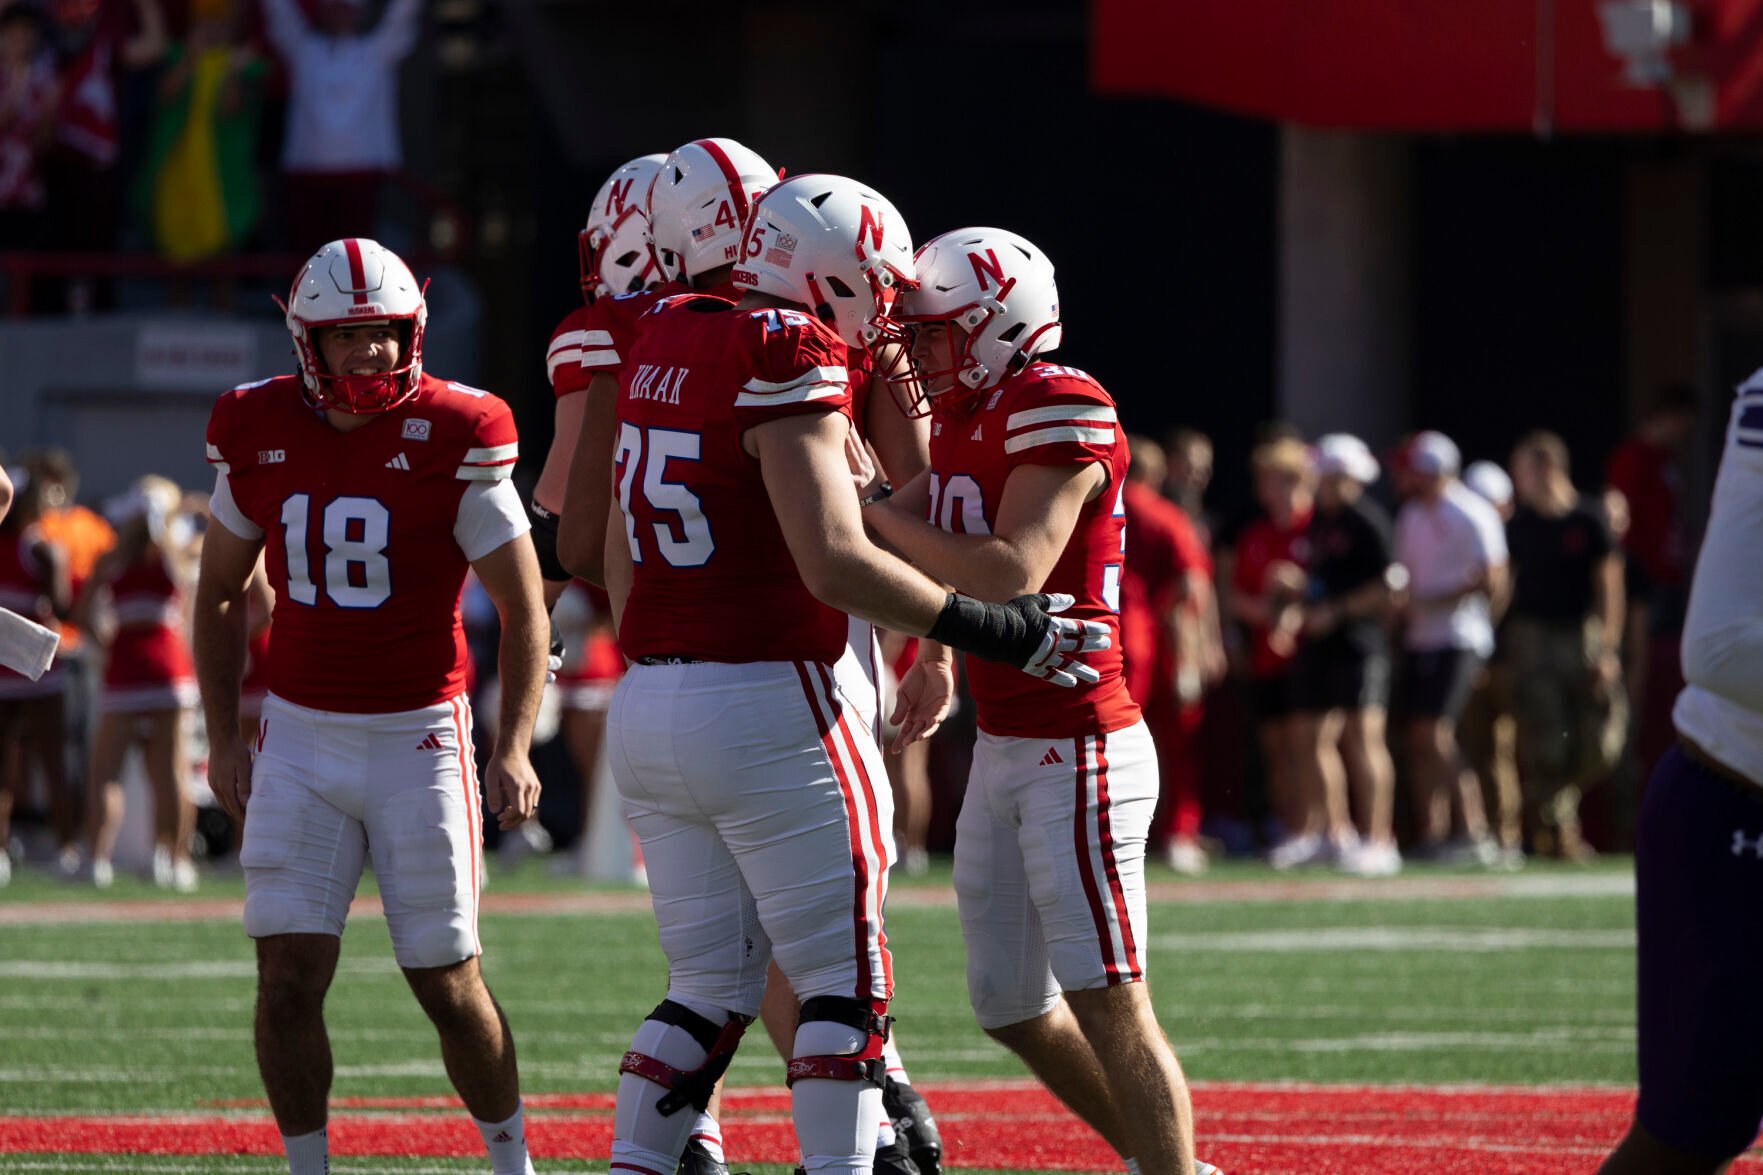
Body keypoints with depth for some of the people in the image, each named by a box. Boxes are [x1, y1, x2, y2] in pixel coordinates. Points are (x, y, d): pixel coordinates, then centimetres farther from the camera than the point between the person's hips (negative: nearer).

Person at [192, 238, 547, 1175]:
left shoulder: (451, 439, -10)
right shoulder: (260, 432, 0)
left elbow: (523, 608, -5)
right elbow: (220, 593, 13)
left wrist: (513, 747, -15)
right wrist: (223, 737, 7)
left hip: (418, 737, -3)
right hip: (300, 737, 3)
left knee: (448, 985, 3)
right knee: (288, 982, -6)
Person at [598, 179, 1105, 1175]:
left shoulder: (668, 342, 11)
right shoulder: (790, 363, -14)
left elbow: (619, 550, 19)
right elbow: (837, 565, -21)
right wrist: (997, 631, -14)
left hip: (649, 707, 8)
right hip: (766, 708, -8)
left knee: (711, 984, 15)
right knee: (845, 980, 2)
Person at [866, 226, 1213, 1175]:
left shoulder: (1061, 411, -15)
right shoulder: (964, 416, 13)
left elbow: (1009, 576, -23)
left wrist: (881, 519, -16)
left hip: (1078, 753, -10)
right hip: (1003, 752, 10)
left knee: (1107, 1004, -10)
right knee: (1014, 1008, 12)